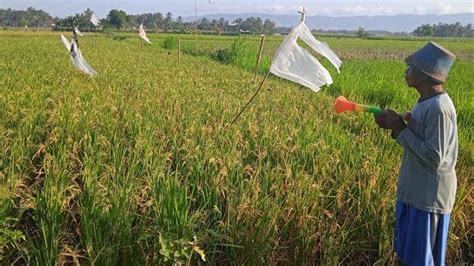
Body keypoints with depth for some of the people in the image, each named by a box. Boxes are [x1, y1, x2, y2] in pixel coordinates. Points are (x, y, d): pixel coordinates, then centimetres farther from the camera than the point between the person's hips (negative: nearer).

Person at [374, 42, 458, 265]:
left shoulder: (439, 108, -23)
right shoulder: (427, 102, 6)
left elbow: (434, 158, -26)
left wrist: (401, 129, -20)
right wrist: (396, 126, -4)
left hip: (429, 197, -9)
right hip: (415, 190, 9)